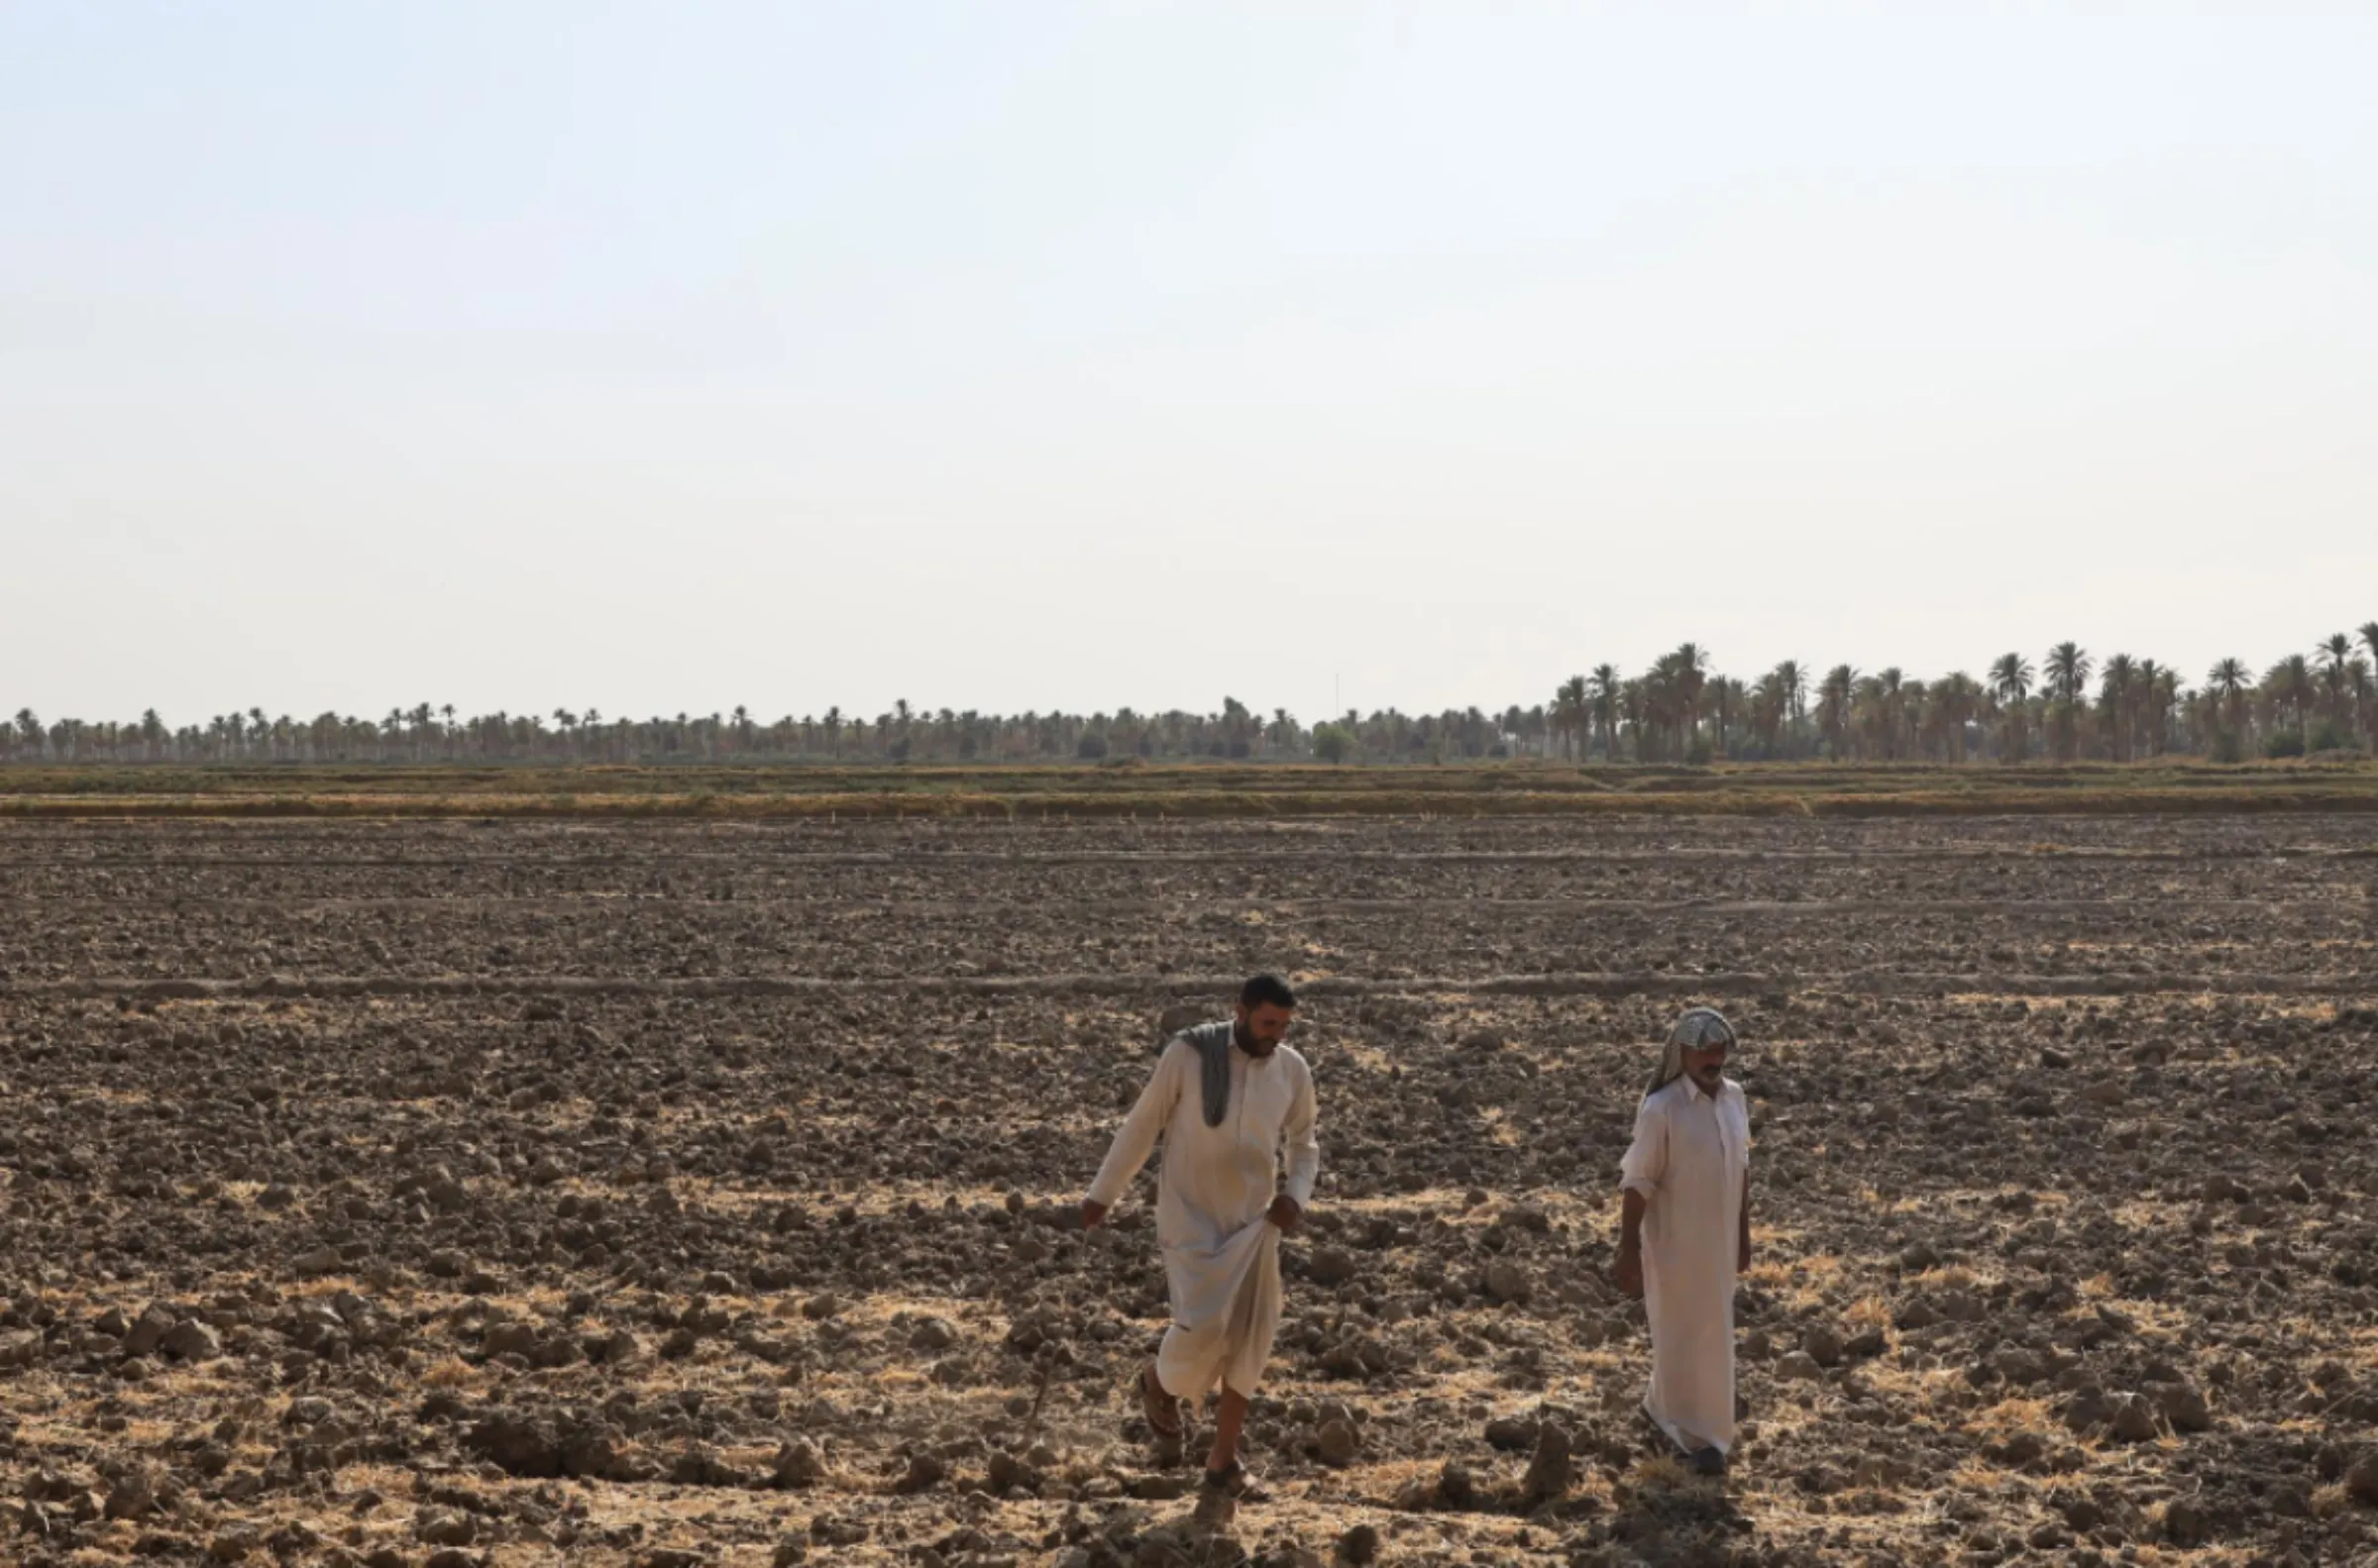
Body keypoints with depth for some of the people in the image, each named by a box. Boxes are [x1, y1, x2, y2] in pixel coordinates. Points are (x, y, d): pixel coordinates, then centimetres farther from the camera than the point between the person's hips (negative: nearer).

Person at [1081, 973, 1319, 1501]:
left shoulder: (1293, 1070, -4)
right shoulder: (1188, 1054, -15)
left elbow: (1303, 1147, 9)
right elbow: (1142, 1126, -4)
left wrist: (1296, 1196, -12)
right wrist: (1102, 1193, 4)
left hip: (1253, 1222, 4)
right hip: (1190, 1217, -4)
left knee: (1247, 1342, 5)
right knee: (1203, 1325, -20)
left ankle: (1223, 1461, 21)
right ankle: (1161, 1379, 17)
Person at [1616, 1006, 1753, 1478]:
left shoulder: (1734, 1097, -2)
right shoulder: (1660, 1108, -21)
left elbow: (1740, 1169, 9)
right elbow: (1637, 1182, -18)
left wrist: (1743, 1233, 13)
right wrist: (1628, 1253, -17)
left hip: (1718, 1240, 6)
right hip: (1674, 1242, -6)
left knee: (1710, 1332, 19)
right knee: (1683, 1335, 6)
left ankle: (1663, 1406, 40)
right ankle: (1696, 1436, 18)